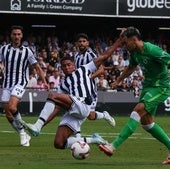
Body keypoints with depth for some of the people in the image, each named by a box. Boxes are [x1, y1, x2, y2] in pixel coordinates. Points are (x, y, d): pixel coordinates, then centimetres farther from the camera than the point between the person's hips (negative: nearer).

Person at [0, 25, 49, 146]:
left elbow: (37, 67, 8)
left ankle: (22, 131, -9)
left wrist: (44, 81, 1)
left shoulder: (26, 51, 2)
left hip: (20, 83, -4)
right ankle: (24, 136, 15)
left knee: (12, 107, -27)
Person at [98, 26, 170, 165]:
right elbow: (131, 68, 25)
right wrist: (118, 80, 32)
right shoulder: (134, 52, 4)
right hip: (148, 85, 9)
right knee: (146, 122, 6)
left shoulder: (152, 50, -23)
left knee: (138, 111, -20)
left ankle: (114, 146, -24)